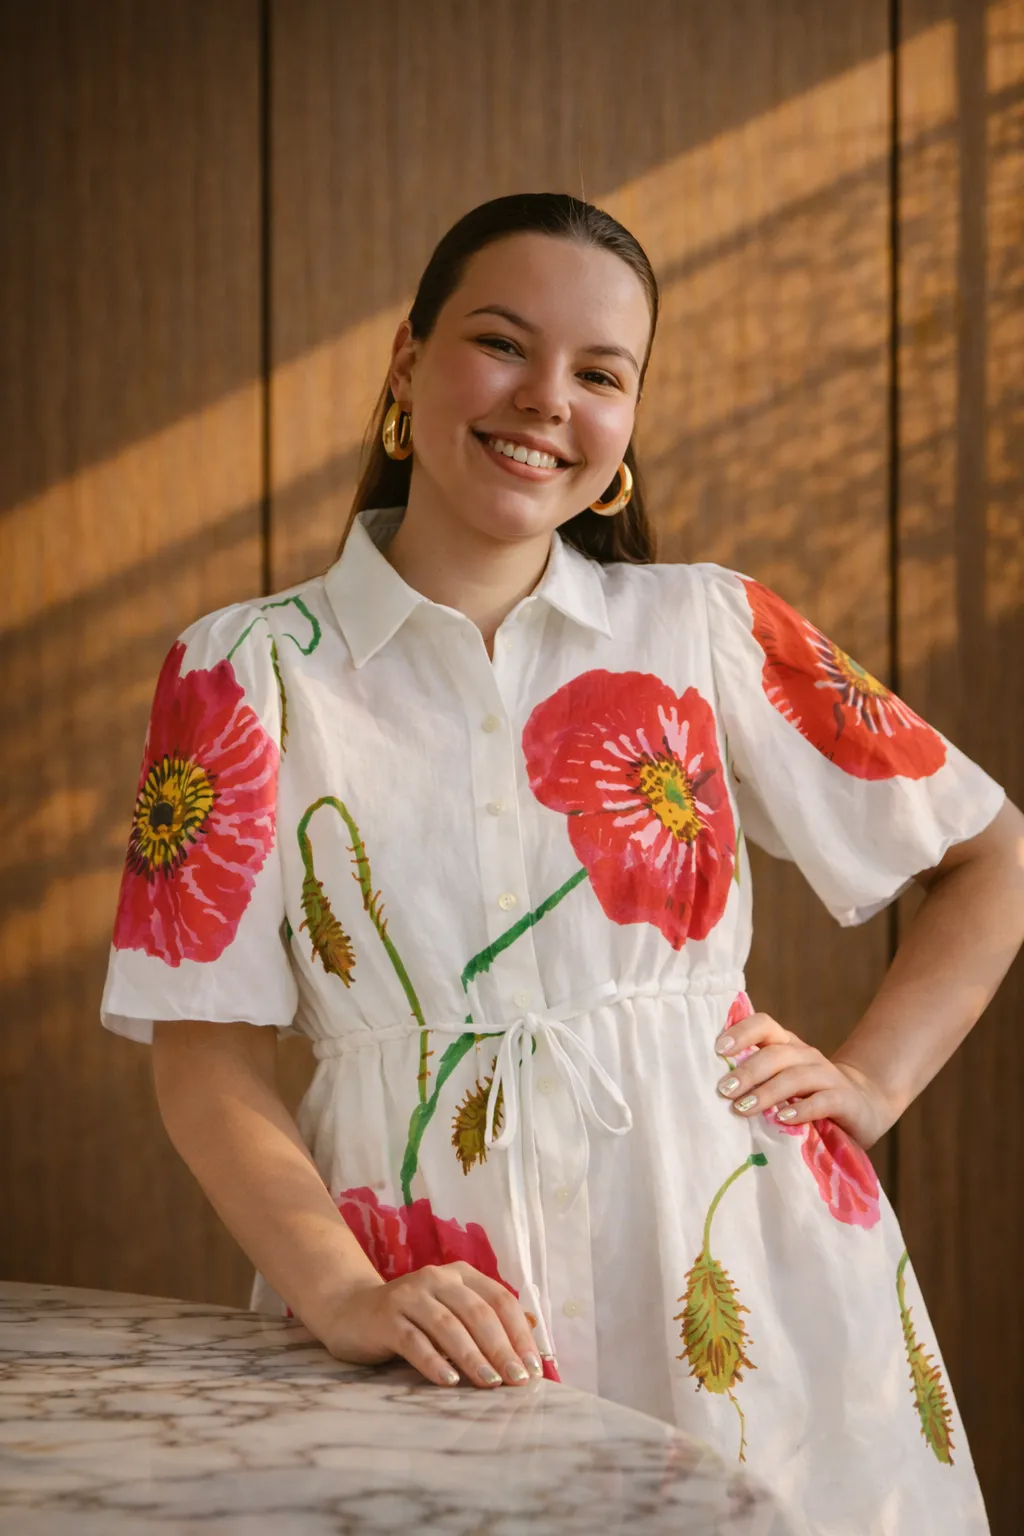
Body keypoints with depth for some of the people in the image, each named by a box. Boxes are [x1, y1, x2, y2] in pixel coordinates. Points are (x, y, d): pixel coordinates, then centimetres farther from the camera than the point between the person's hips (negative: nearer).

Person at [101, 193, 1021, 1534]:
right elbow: (206, 1054, -4)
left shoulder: (710, 630, 4)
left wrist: (872, 1080, 2)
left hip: (737, 1276, 1)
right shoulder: (246, 672, 1)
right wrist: (343, 1295, -19)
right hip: (425, 1308, -1)